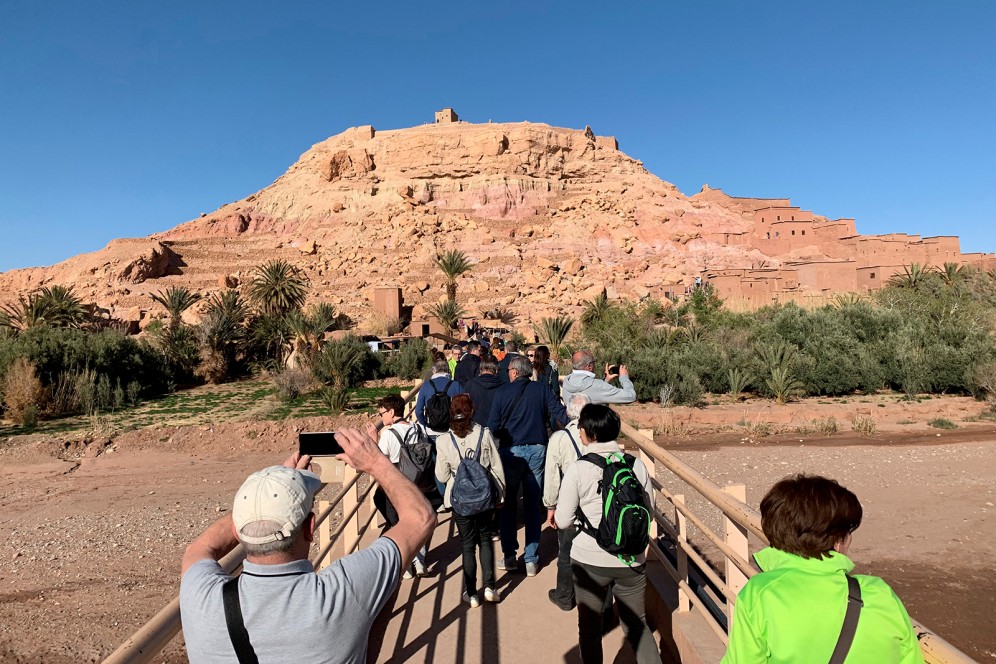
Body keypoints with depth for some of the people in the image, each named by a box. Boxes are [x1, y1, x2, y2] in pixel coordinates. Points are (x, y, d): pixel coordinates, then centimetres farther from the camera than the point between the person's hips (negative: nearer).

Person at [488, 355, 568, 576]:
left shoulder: (502, 392, -4)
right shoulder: (542, 390, 1)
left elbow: (493, 426, -6)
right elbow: (562, 415, -4)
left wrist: (501, 437, 11)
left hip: (511, 450, -2)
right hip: (537, 449, 2)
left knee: (508, 503, 13)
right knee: (533, 504, 10)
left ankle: (509, 555, 18)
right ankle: (531, 559, 14)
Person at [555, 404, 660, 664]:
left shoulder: (577, 470, -15)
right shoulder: (637, 465, -7)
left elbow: (563, 521, -10)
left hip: (590, 561, -2)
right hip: (631, 560, 3)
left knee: (590, 626, 18)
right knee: (637, 624, 21)